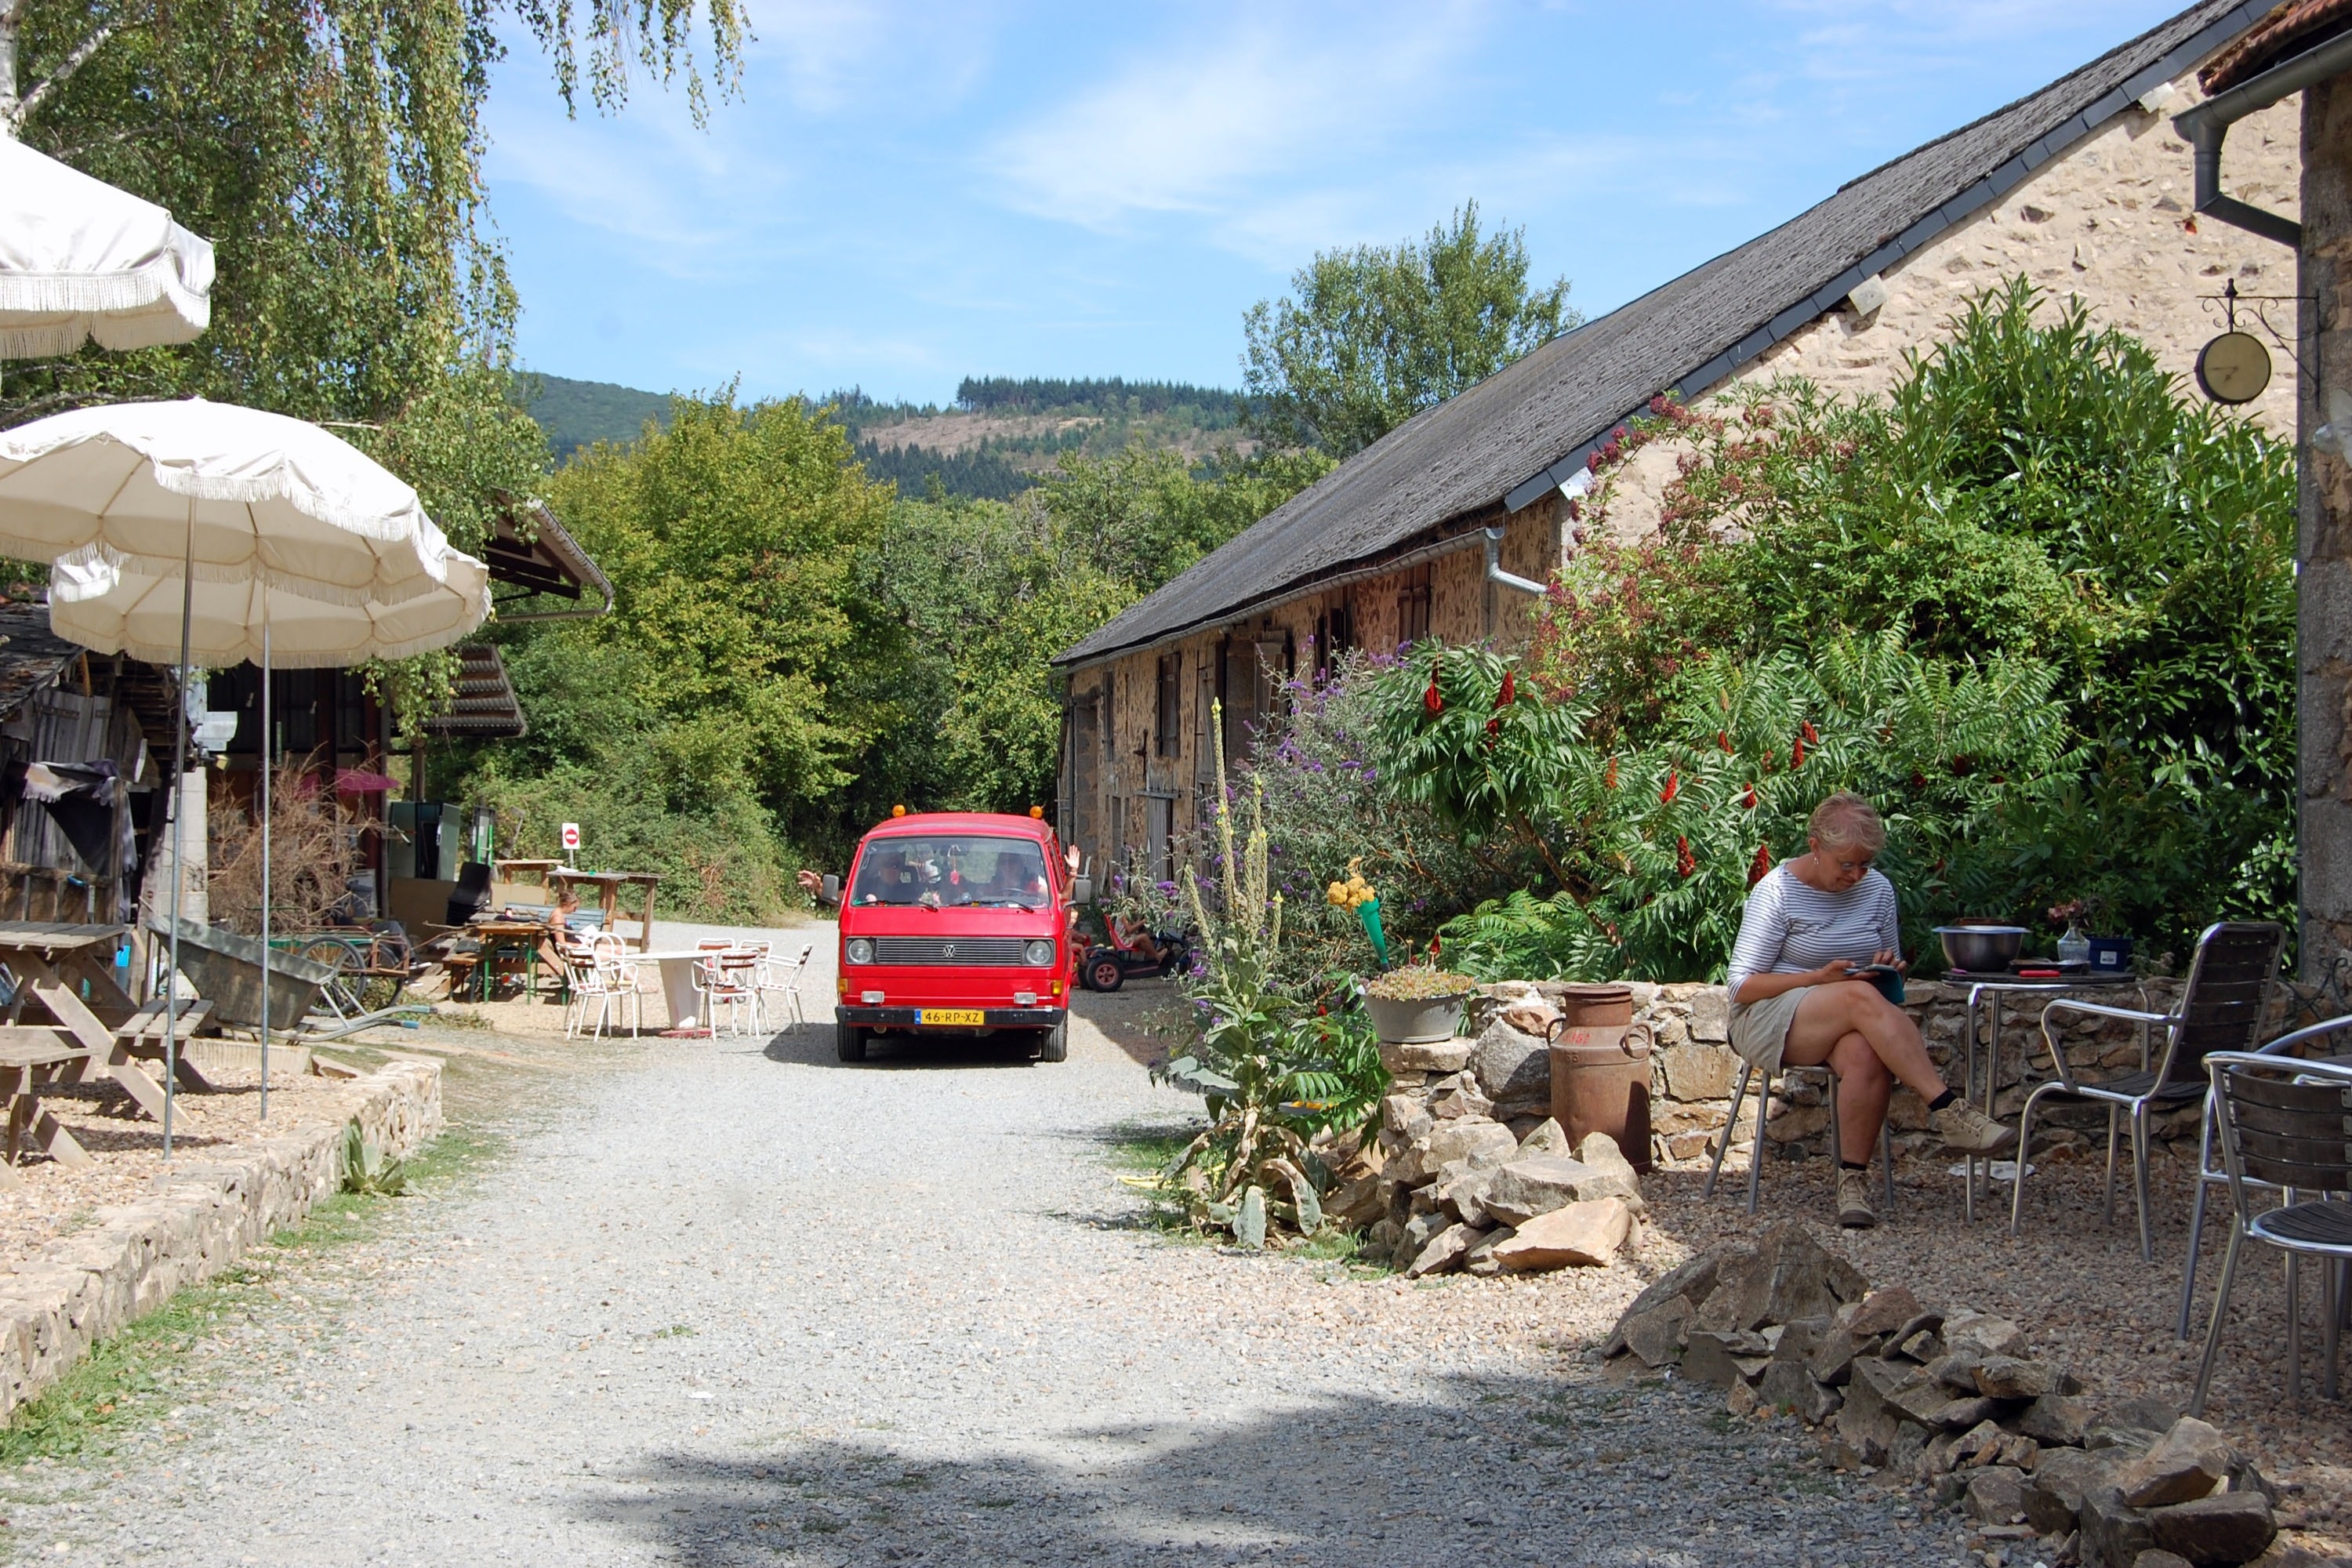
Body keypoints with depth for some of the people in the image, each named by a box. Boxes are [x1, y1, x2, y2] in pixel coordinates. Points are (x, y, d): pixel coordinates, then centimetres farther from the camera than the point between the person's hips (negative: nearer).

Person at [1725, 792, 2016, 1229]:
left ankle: (1853, 1178, -28)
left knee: (1866, 1056, -36)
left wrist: (1890, 966, -5)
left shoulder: (1877, 888, 8)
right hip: (1768, 1023, -4)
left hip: (1851, 1023, 4)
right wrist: (1819, 978, -20)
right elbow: (1741, 986, -9)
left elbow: (1892, 974, 21)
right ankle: (1948, 1111, -40)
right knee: (1859, 997, -37)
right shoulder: (1776, 892, -6)